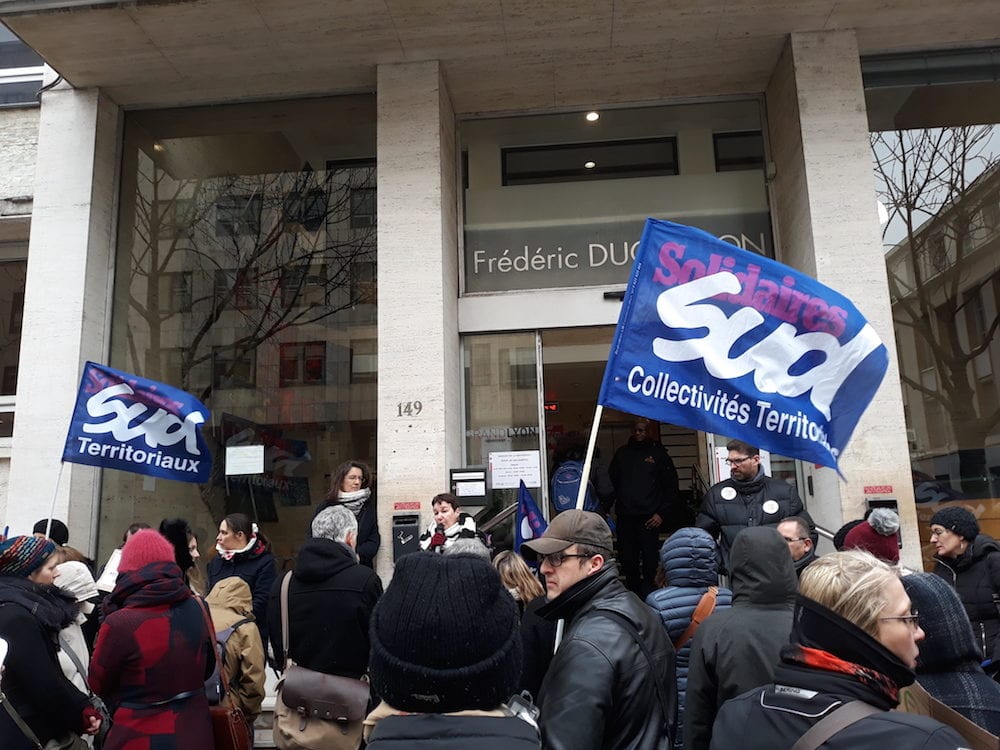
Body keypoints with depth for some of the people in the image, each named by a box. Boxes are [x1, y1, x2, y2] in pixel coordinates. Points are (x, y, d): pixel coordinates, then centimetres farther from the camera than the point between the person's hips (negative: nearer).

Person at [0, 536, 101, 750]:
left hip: (28, 728, 8)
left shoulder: (28, 606, 5)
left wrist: (82, 706, -6)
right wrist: (81, 716, -10)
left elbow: (50, 671, 4)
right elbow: (44, 684, -21)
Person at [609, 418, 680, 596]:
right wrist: (612, 509, 6)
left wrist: (662, 513, -3)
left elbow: (671, 485, 4)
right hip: (625, 516, 3)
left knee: (649, 558, -4)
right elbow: (612, 481, 16)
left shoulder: (658, 453, 6)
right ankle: (633, 591, 17)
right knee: (627, 558, 4)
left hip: (649, 517, -3)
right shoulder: (622, 453, 14)